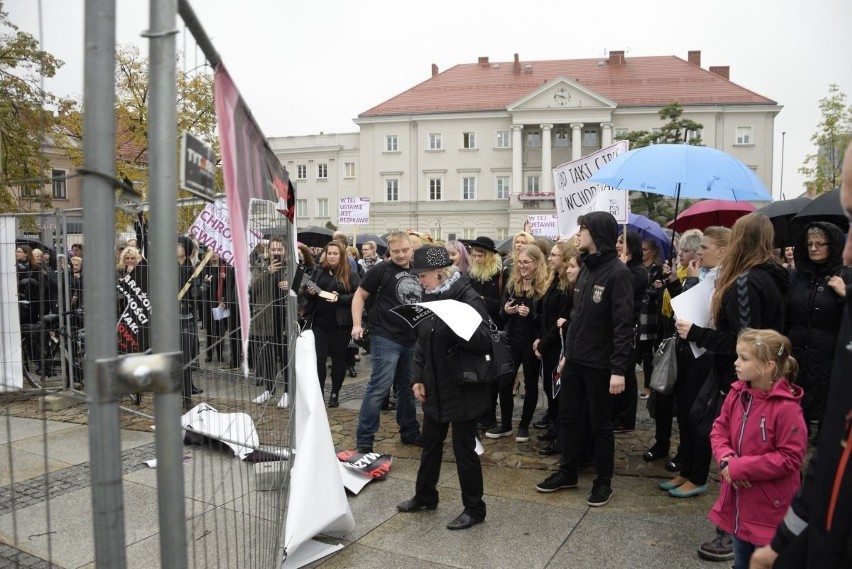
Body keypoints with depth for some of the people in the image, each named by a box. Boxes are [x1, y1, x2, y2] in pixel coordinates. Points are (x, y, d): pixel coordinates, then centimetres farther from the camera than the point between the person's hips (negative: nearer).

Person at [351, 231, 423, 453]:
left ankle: (409, 433, 30)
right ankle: (364, 440, 0)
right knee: (379, 388, -9)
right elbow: (359, 296, -3)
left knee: (407, 388, 16)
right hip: (386, 339, -6)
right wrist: (357, 324, -13)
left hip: (412, 340, 6)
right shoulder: (381, 271, -7)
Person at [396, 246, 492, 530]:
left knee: (464, 448, 4)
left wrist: (452, 324, -34)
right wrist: (417, 378, 4)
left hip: (463, 390, -7)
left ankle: (474, 509, 22)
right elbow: (422, 343, 12)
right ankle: (425, 496, 39)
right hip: (434, 389, 7)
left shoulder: (468, 299, -17)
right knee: (430, 444, 19)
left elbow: (484, 341, -24)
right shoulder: (430, 299, 5)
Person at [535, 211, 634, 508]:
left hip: (599, 364, -7)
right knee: (568, 417, 14)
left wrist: (619, 368, -23)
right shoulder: (586, 268, 10)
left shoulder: (617, 272, -15)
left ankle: (603, 481, 23)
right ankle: (567, 472, 30)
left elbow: (623, 325, -20)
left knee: (600, 423, 7)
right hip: (574, 360, 8)